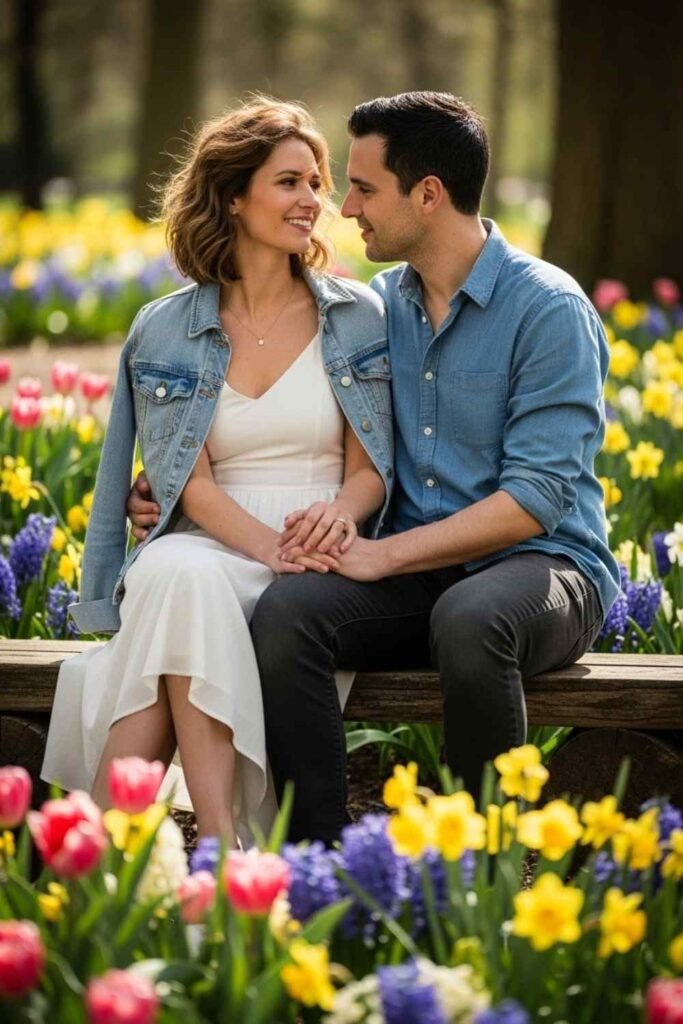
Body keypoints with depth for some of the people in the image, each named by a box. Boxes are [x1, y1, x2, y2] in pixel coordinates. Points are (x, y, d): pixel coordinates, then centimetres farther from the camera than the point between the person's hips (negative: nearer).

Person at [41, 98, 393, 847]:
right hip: (205, 544, 1)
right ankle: (221, 848, -43)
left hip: (322, 560, -1)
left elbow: (373, 467, 6)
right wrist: (268, 545, -21)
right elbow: (187, 479, -1)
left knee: (179, 591, -34)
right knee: (180, 577, -38)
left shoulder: (359, 318, 10)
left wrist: (339, 513, -19)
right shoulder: (163, 332, 9)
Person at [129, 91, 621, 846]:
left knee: (468, 619, -40)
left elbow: (535, 499, -16)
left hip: (541, 566, -5)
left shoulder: (549, 309, -9)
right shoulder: (377, 306, 12)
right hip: (416, 575, 5)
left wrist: (384, 555, -20)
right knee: (285, 609, -26)